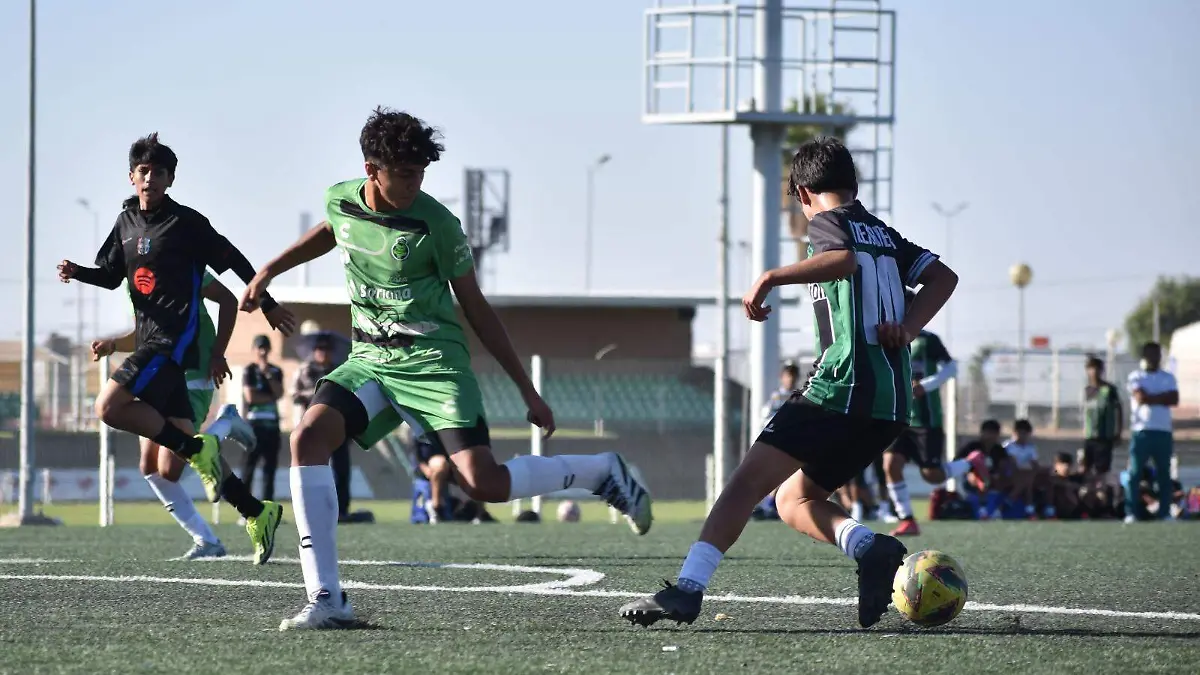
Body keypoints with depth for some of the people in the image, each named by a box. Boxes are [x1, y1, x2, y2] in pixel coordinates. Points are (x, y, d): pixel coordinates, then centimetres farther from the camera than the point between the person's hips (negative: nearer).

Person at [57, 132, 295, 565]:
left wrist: (268, 305, 4)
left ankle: (197, 450, -13)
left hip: (175, 340, -8)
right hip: (151, 344, 8)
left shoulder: (186, 223, -7)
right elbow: (111, 275, 22)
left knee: (110, 407, -25)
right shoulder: (126, 223, 13)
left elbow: (234, 262, 0)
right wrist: (78, 272, 2)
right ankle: (258, 513, 15)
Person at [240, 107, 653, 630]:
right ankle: (326, 600, -21)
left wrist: (529, 392, -1)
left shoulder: (435, 224, -12)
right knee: (307, 438, -22)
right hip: (369, 360, 5)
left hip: (431, 363, -4)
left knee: (485, 484, -19)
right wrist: (267, 273, 26)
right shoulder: (340, 200, 0)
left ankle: (602, 472, 9)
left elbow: (476, 309, -3)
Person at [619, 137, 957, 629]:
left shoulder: (825, 221, 2)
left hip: (842, 382, -8)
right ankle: (870, 547, -10)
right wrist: (908, 328, 7)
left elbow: (845, 259, -21)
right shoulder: (884, 233, 24)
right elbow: (943, 277, 18)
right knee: (793, 498, 16)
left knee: (751, 477, -14)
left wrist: (772, 278, -18)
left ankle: (688, 588, -28)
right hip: (892, 401, 8)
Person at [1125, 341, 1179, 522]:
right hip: (1141, 431, -3)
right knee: (1135, 473, -6)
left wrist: (1151, 398, -6)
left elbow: (1174, 399, 0)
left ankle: (1165, 512, 5)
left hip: (1163, 432, 3)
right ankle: (1131, 513, -6)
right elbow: (1140, 398, -11)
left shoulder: (1168, 378, 15)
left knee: (1164, 473, 2)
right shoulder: (1136, 377, 5)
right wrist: (1162, 398, -2)